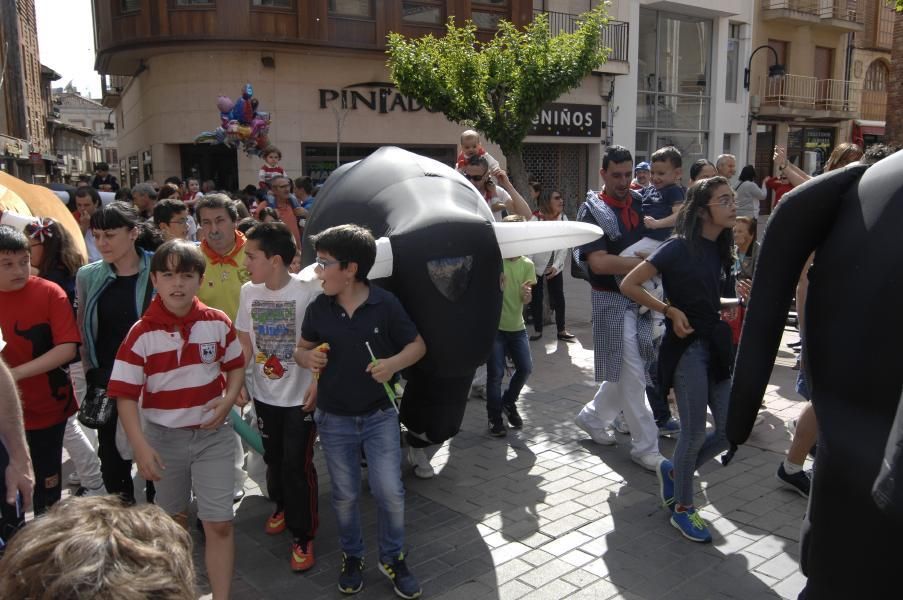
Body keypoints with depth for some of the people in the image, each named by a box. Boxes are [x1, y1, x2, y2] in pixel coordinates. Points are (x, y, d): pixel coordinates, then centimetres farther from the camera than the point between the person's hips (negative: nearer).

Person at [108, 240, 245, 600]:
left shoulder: (218, 323, -8)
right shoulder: (141, 333, -13)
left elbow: (236, 366, 7)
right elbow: (125, 395, -12)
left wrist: (229, 398, -12)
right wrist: (140, 446, -20)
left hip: (213, 434, 0)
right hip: (164, 436, 0)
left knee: (219, 523, -3)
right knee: (173, 517, 22)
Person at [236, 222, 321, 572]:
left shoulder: (308, 292, -19)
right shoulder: (248, 292, -2)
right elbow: (245, 343, 7)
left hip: (300, 397, -5)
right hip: (265, 395, 5)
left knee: (298, 466, 0)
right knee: (273, 458, 20)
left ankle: (303, 535, 17)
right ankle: (283, 506, 46)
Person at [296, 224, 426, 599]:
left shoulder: (385, 304, -13)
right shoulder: (317, 309, -6)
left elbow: (417, 345, -4)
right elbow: (301, 349, 9)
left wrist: (394, 363, -23)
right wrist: (307, 358, -14)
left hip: (380, 415, -2)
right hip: (334, 420, 2)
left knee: (390, 491, 2)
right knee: (345, 494, 14)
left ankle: (392, 558, 27)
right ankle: (352, 556, 37)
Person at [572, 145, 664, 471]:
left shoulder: (640, 203, 8)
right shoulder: (592, 210, -8)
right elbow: (599, 262, -19)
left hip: (642, 298, 6)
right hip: (613, 301, -6)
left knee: (625, 373, 14)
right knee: (631, 375, -3)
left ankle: (592, 417, 35)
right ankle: (645, 447, 7)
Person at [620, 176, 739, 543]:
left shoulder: (719, 249, 11)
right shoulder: (679, 247, -11)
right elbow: (629, 285, -14)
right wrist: (670, 311, -15)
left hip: (715, 344, 8)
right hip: (687, 345, -7)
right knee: (695, 432, -3)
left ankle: (674, 471, 28)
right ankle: (683, 508, 17)